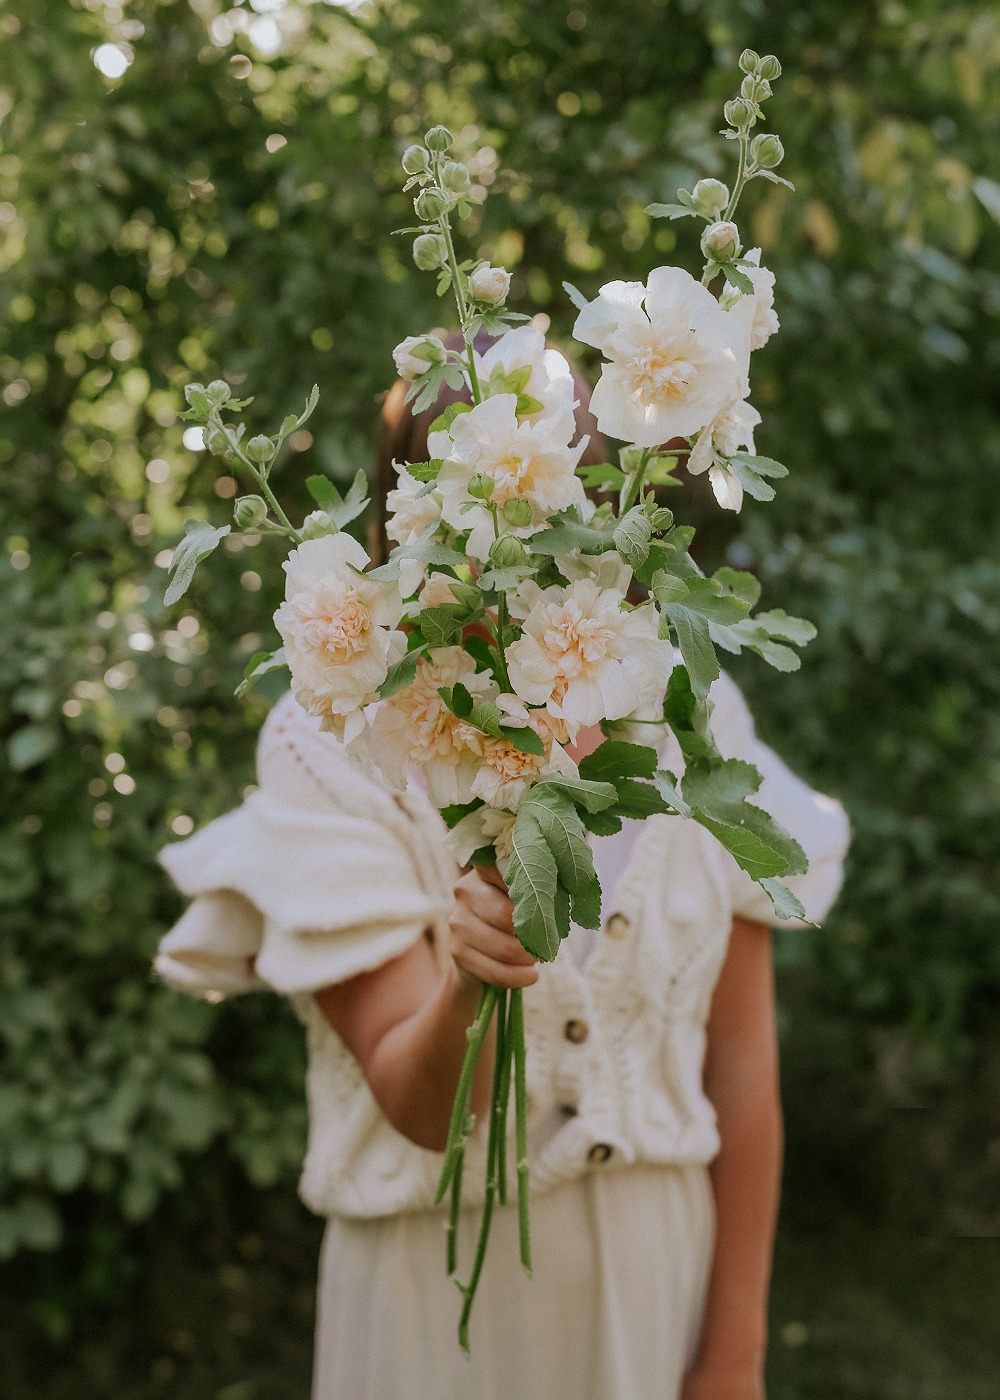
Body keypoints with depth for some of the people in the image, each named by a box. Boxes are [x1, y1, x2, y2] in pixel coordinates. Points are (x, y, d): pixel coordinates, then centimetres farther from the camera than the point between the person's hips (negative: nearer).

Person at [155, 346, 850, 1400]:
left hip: (666, 1265, 3)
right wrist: (465, 983, -38)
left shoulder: (694, 718, -6)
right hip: (445, 1283, -2)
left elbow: (743, 1065, -3)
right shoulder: (331, 746, -13)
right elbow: (419, 1106, -17)